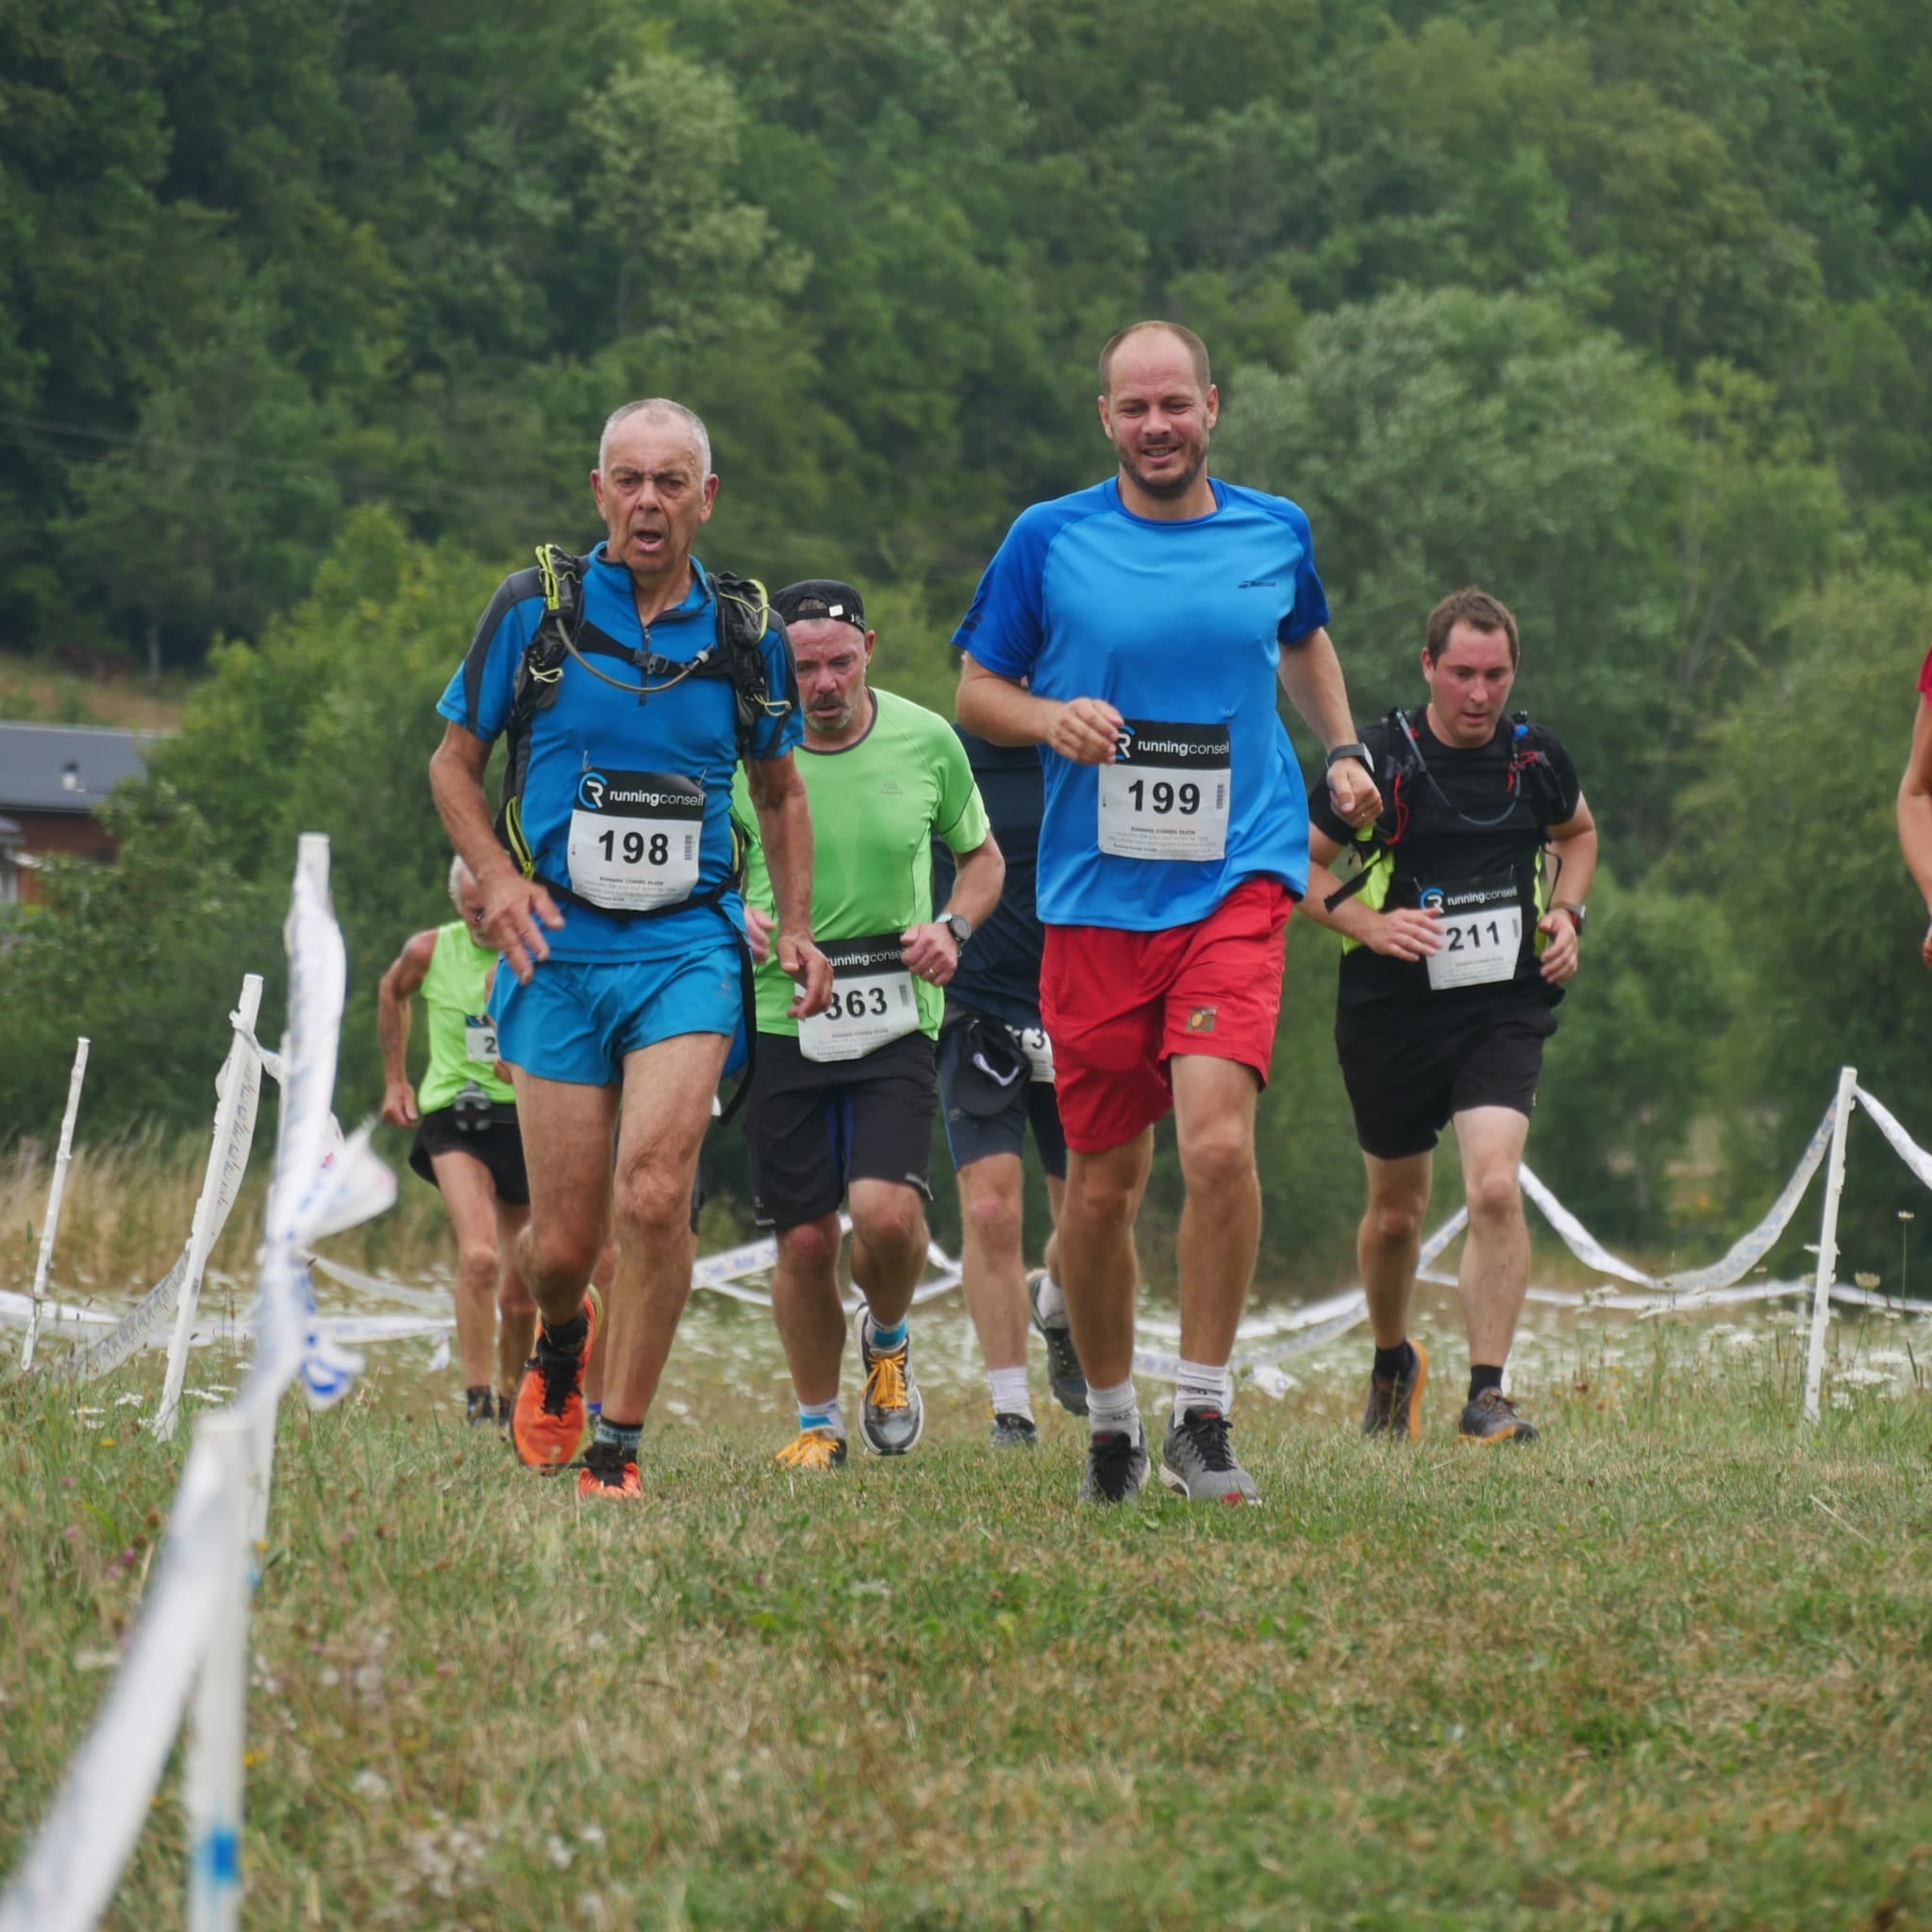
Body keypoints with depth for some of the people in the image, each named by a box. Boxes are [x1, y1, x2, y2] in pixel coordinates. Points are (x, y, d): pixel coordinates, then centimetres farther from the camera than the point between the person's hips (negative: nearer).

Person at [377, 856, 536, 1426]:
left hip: (529, 1121, 1)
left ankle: (511, 1400, 31)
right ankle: (477, 1403, -22)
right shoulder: (430, 951, -1)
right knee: (479, 1257, -25)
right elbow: (392, 992, 22)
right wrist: (395, 1079, 20)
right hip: (454, 1118, -1)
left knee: (520, 1298, 7)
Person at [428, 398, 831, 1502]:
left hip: (689, 945, 0)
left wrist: (799, 929, 11)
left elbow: (779, 790, 21)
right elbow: (455, 763, 9)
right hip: (558, 948, 0)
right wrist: (499, 879, -7)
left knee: (655, 1194, -20)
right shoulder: (535, 608, 1)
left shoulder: (747, 632, 6)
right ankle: (563, 1339, 37)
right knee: (562, 1245, 0)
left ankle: (619, 1448, -8)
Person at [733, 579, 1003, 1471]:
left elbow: (982, 855, 14)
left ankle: (888, 1340, 15)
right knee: (804, 1240, 1)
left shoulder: (926, 741, -2)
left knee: (887, 1214, -19)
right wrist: (735, 917, -12)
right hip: (780, 1022, 0)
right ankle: (817, 1422, 23)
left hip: (896, 1021, 0)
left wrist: (951, 928, -5)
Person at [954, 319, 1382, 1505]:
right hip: (1095, 902, 0)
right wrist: (1051, 718, -12)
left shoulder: (1275, 533, 8)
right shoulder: (1050, 541, 2)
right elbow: (976, 690, 8)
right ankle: (1111, 1420, 26)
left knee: (1219, 1140, -21)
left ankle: (1205, 1418, -9)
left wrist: (1344, 752, 15)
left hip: (1237, 883, 0)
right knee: (1104, 1186, 5)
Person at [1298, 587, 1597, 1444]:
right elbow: (1300, 862, -1)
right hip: (1392, 1012, -1)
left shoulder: (1538, 755, 1)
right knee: (1396, 1212, 12)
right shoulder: (1377, 759, -9)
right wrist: (1369, 923, -17)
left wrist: (1565, 912, 4)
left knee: (1495, 1188, -19)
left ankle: (1487, 1396, -14)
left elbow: (1578, 833, 22)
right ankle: (1393, 1363, 40)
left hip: (1505, 1009, 1)